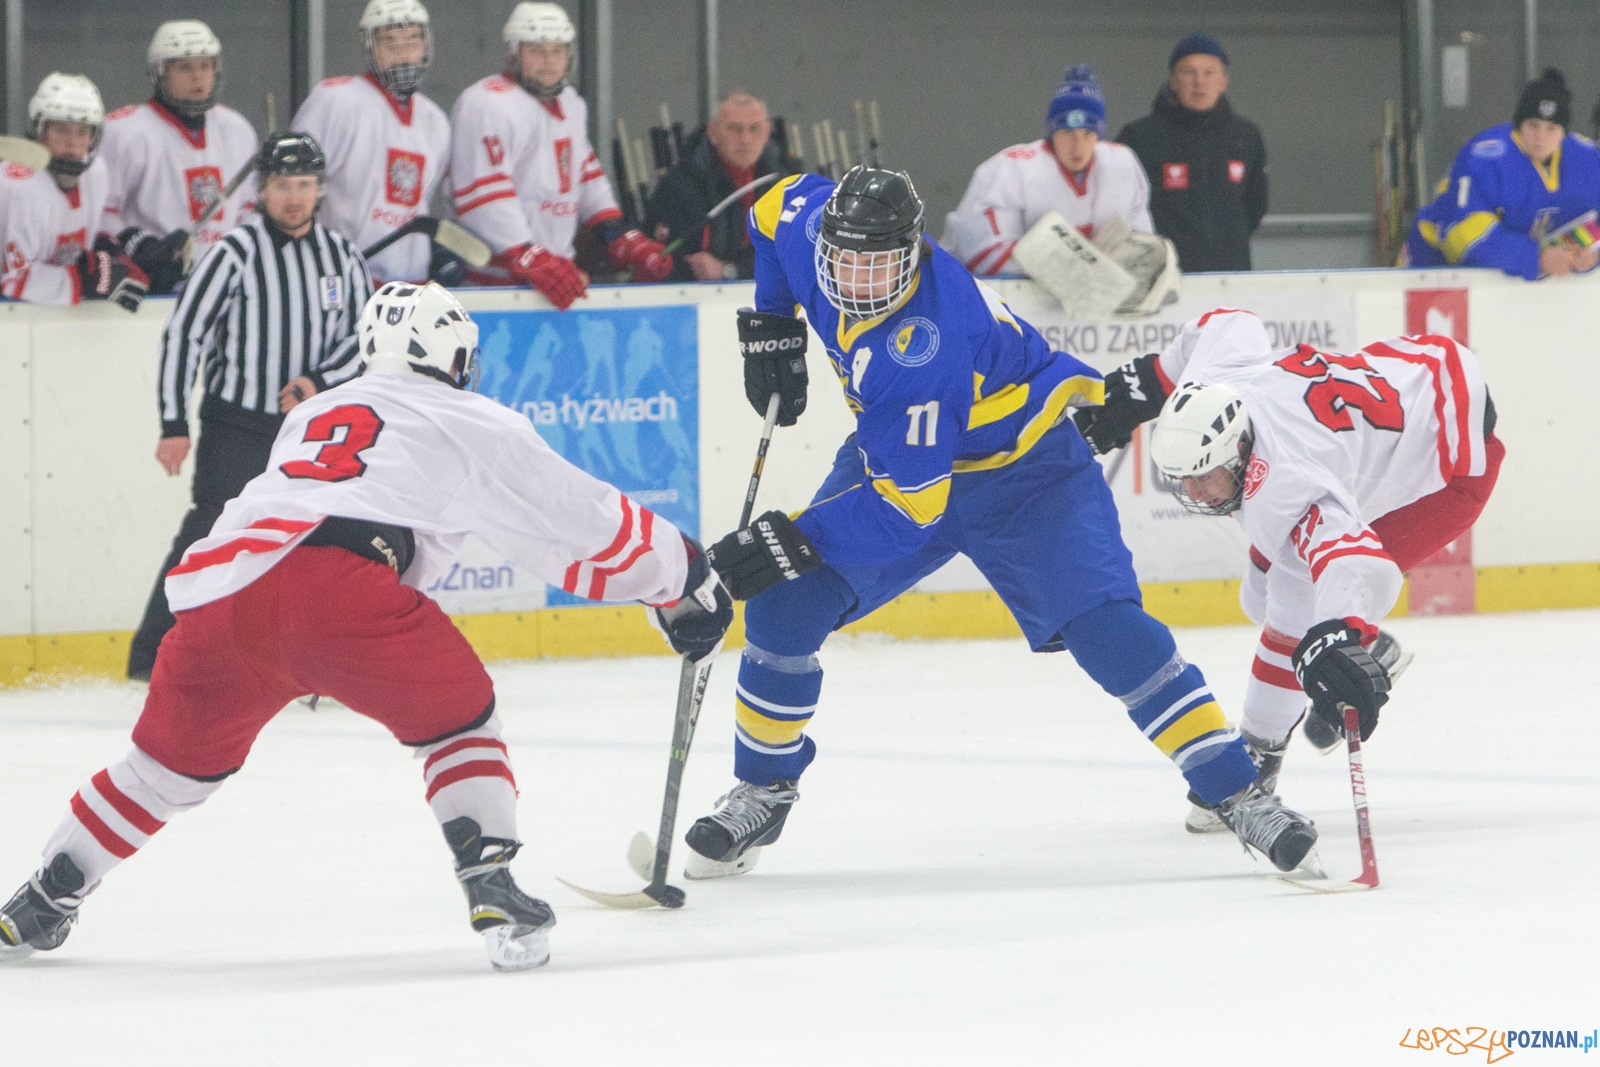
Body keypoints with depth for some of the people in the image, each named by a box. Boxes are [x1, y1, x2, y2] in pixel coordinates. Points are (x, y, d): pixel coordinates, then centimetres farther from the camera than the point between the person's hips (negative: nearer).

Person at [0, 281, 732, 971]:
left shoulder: (313, 415, 37)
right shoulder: (473, 424, 21)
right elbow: (583, 521, 22)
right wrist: (685, 582, 34)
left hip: (219, 591, 5)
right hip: (335, 585, -5)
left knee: (174, 759, 24)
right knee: (455, 714, 15)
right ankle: (492, 889, -1)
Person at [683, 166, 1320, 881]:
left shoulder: (923, 346, -39)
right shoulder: (808, 227, -19)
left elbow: (907, 506, -38)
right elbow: (778, 205, 9)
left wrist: (796, 540, -42)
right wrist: (770, 326, 6)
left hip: (1024, 467, -7)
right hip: (897, 452, 7)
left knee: (1105, 628, -21)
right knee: (785, 604, -8)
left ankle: (1237, 793, -13)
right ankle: (763, 792, 10)